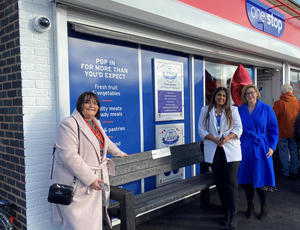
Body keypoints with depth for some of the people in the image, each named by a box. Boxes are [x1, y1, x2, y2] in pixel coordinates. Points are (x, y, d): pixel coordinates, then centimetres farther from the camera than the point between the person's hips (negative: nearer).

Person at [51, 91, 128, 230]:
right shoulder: (69, 124, -13)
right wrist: (90, 179, -21)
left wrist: (119, 153, 42)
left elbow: (105, 141, 34)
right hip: (77, 185, -8)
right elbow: (69, 156, -22)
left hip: (95, 180, 8)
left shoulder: (95, 123, 15)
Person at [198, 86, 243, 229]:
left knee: (231, 182, -6)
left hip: (231, 150, -1)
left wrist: (227, 138, -14)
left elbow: (238, 129, 3)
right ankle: (226, 211, 20)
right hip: (214, 151, 1)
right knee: (220, 182, 7)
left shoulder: (233, 110, 10)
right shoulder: (205, 110, 10)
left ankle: (232, 216, 1)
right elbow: (201, 129, 4)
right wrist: (215, 139, -11)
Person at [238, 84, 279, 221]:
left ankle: (263, 208, 22)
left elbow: (274, 129, 3)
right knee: (246, 178, 6)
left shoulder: (266, 109, 1)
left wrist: (272, 147, -5)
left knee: (260, 179, 1)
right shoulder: (239, 110, 6)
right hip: (244, 148, 2)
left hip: (260, 148, -2)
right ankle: (250, 206, 25)